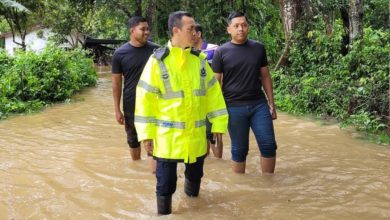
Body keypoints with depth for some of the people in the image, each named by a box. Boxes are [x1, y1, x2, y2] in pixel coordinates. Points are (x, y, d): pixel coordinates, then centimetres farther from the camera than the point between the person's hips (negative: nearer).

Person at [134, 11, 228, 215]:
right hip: (167, 135, -4)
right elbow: (145, 98, -8)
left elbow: (213, 92, 8)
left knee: (195, 174, 21)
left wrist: (218, 123, 5)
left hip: (196, 135, 4)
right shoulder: (158, 60, -10)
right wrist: (146, 133, -9)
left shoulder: (199, 59, 3)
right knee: (165, 182, 4)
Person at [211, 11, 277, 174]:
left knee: (269, 145, 1)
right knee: (239, 149, 6)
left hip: (259, 104, 2)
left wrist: (271, 103, 8)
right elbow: (216, 83, 1)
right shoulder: (221, 52, -1)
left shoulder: (258, 48, 6)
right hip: (234, 107, -2)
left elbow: (265, 77, 11)